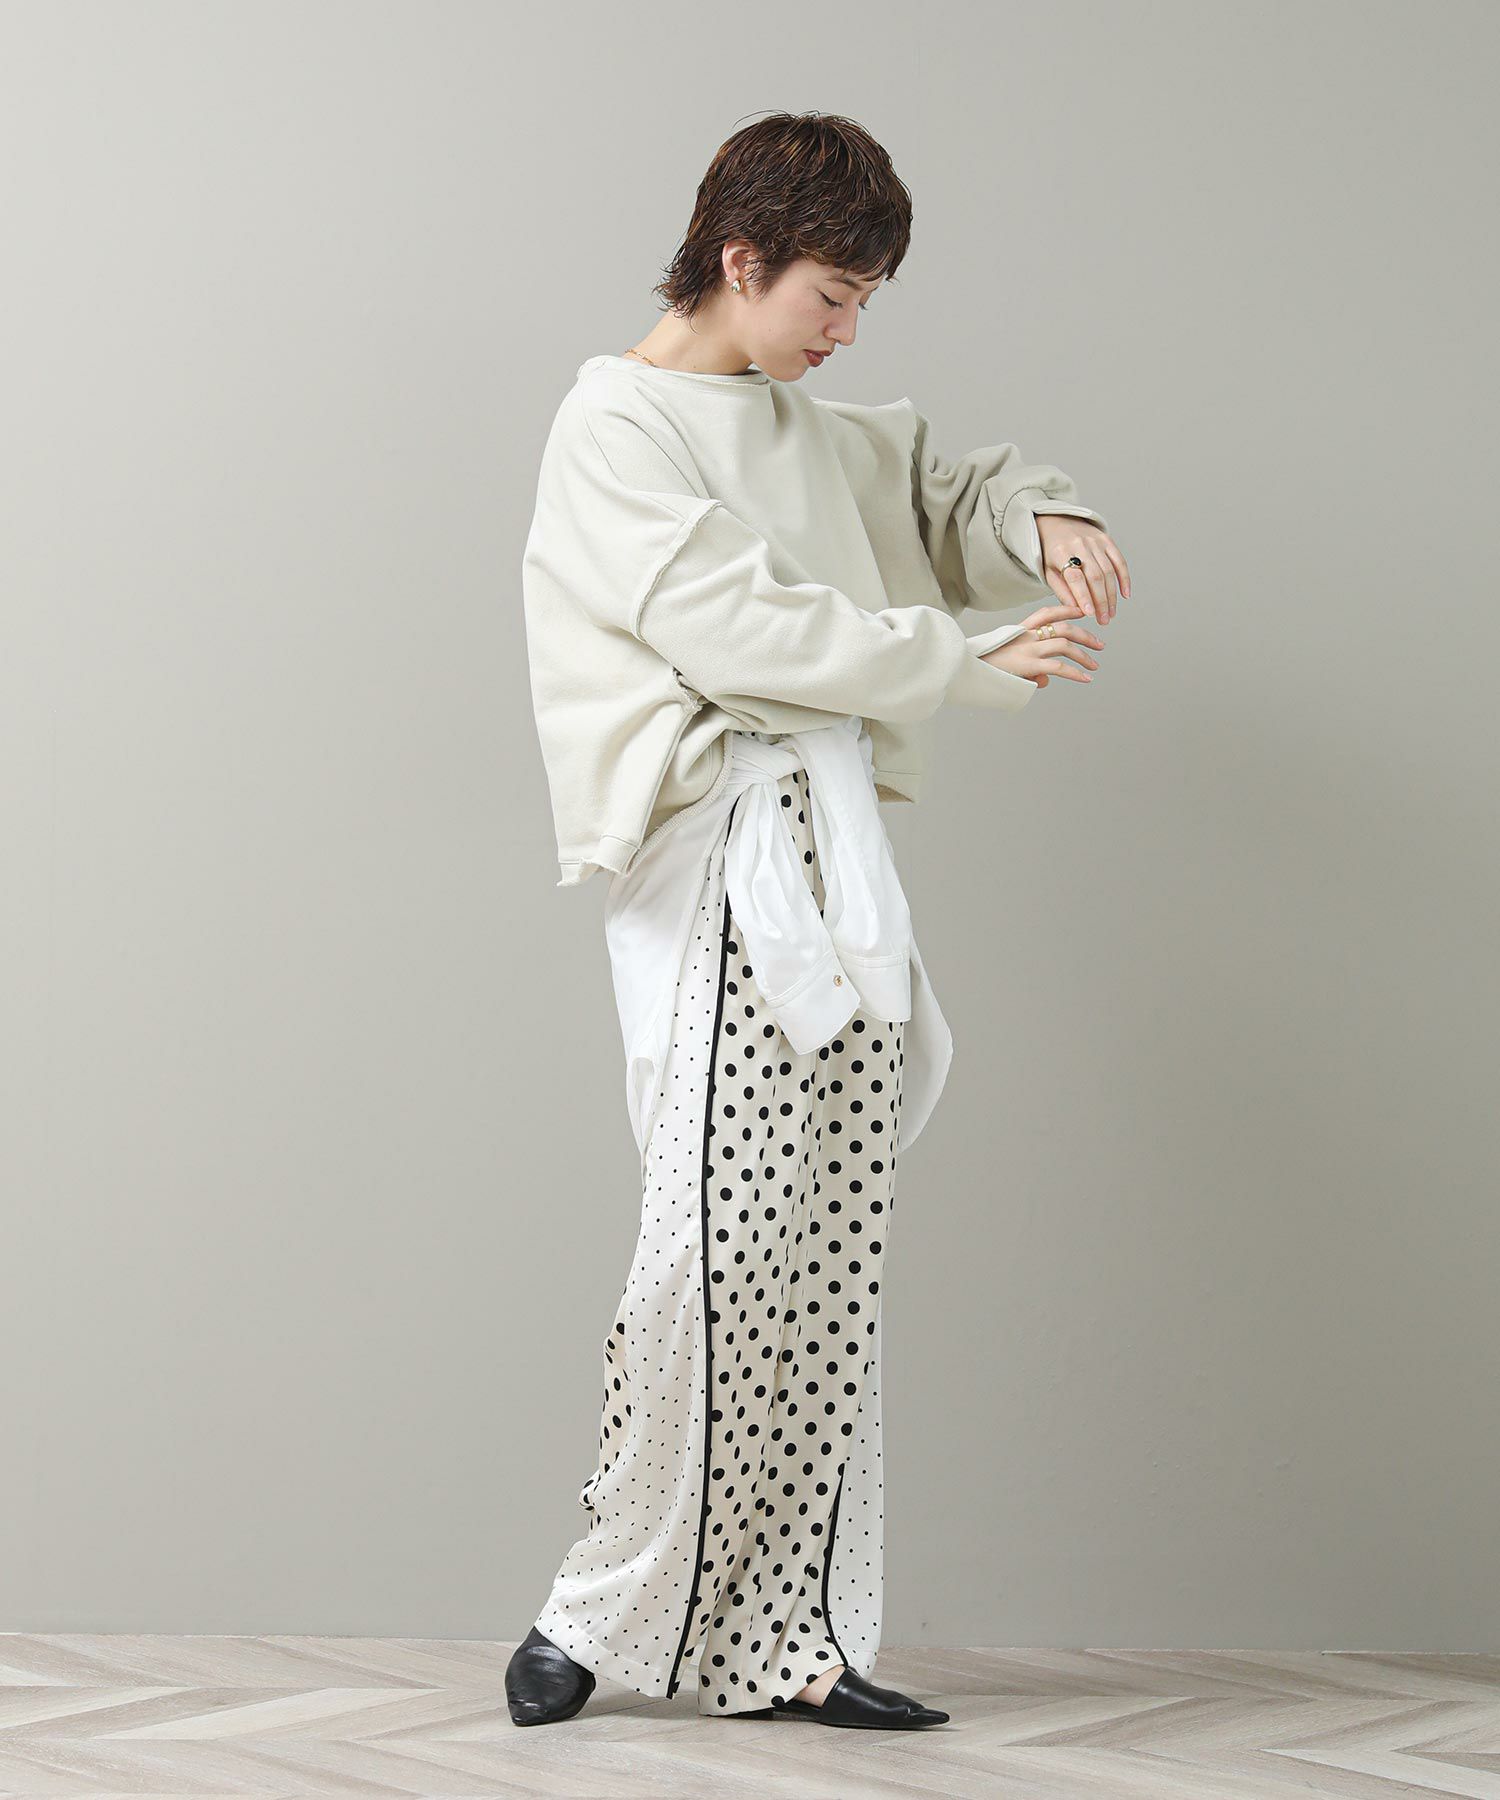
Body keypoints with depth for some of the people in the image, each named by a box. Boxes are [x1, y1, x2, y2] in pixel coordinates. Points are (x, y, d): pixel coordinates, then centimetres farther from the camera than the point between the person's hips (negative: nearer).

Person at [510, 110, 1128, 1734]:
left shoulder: (816, 437, 21)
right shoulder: (616, 425, -1)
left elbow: (950, 490, 32)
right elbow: (735, 626, -12)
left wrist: (1046, 522, 8)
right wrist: (968, 665, -10)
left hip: (838, 858, 8)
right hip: (723, 859, -8)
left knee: (831, 1259, 3)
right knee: (716, 1243, -13)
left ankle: (784, 1641, 8)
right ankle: (606, 1609, 4)